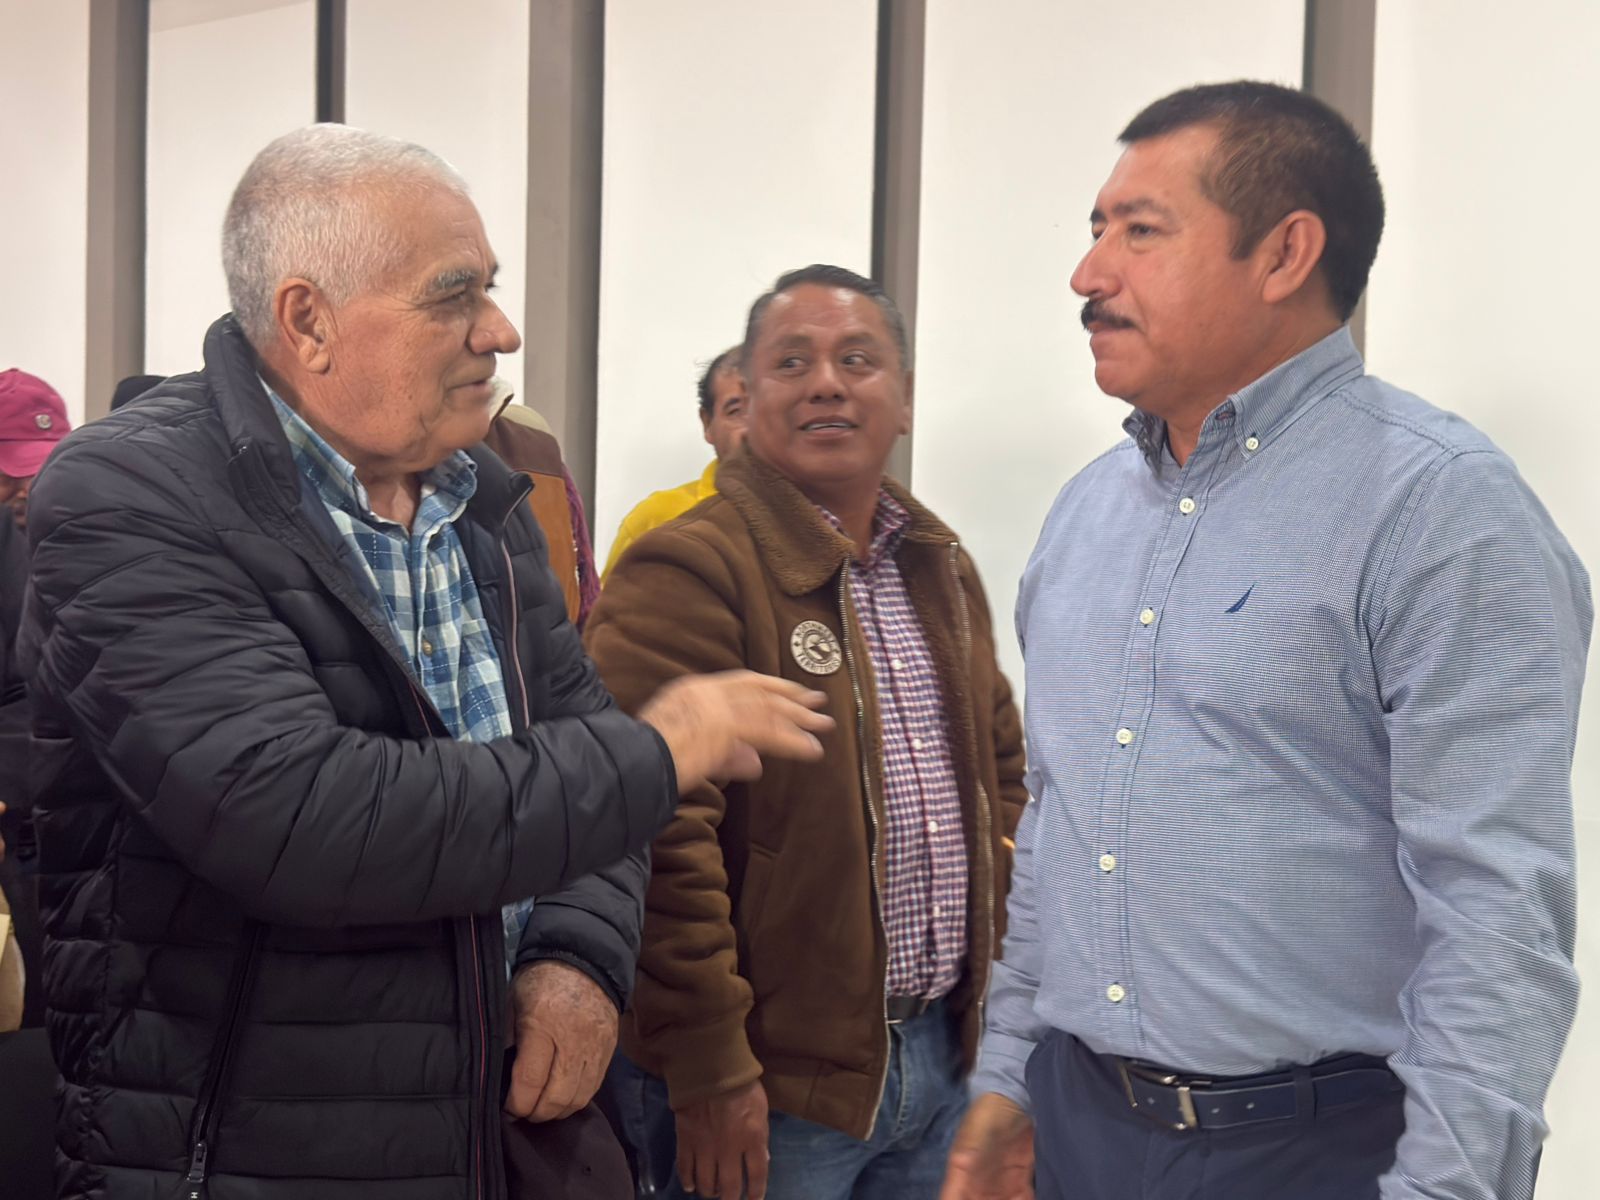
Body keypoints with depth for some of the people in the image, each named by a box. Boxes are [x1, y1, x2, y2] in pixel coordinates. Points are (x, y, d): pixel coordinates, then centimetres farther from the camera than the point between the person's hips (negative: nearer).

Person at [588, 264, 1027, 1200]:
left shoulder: (943, 569, 11)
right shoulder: (688, 575, -16)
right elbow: (658, 841, -22)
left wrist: (997, 963, 13)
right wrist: (709, 1069, -20)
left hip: (946, 1049, 7)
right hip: (774, 1091, -7)